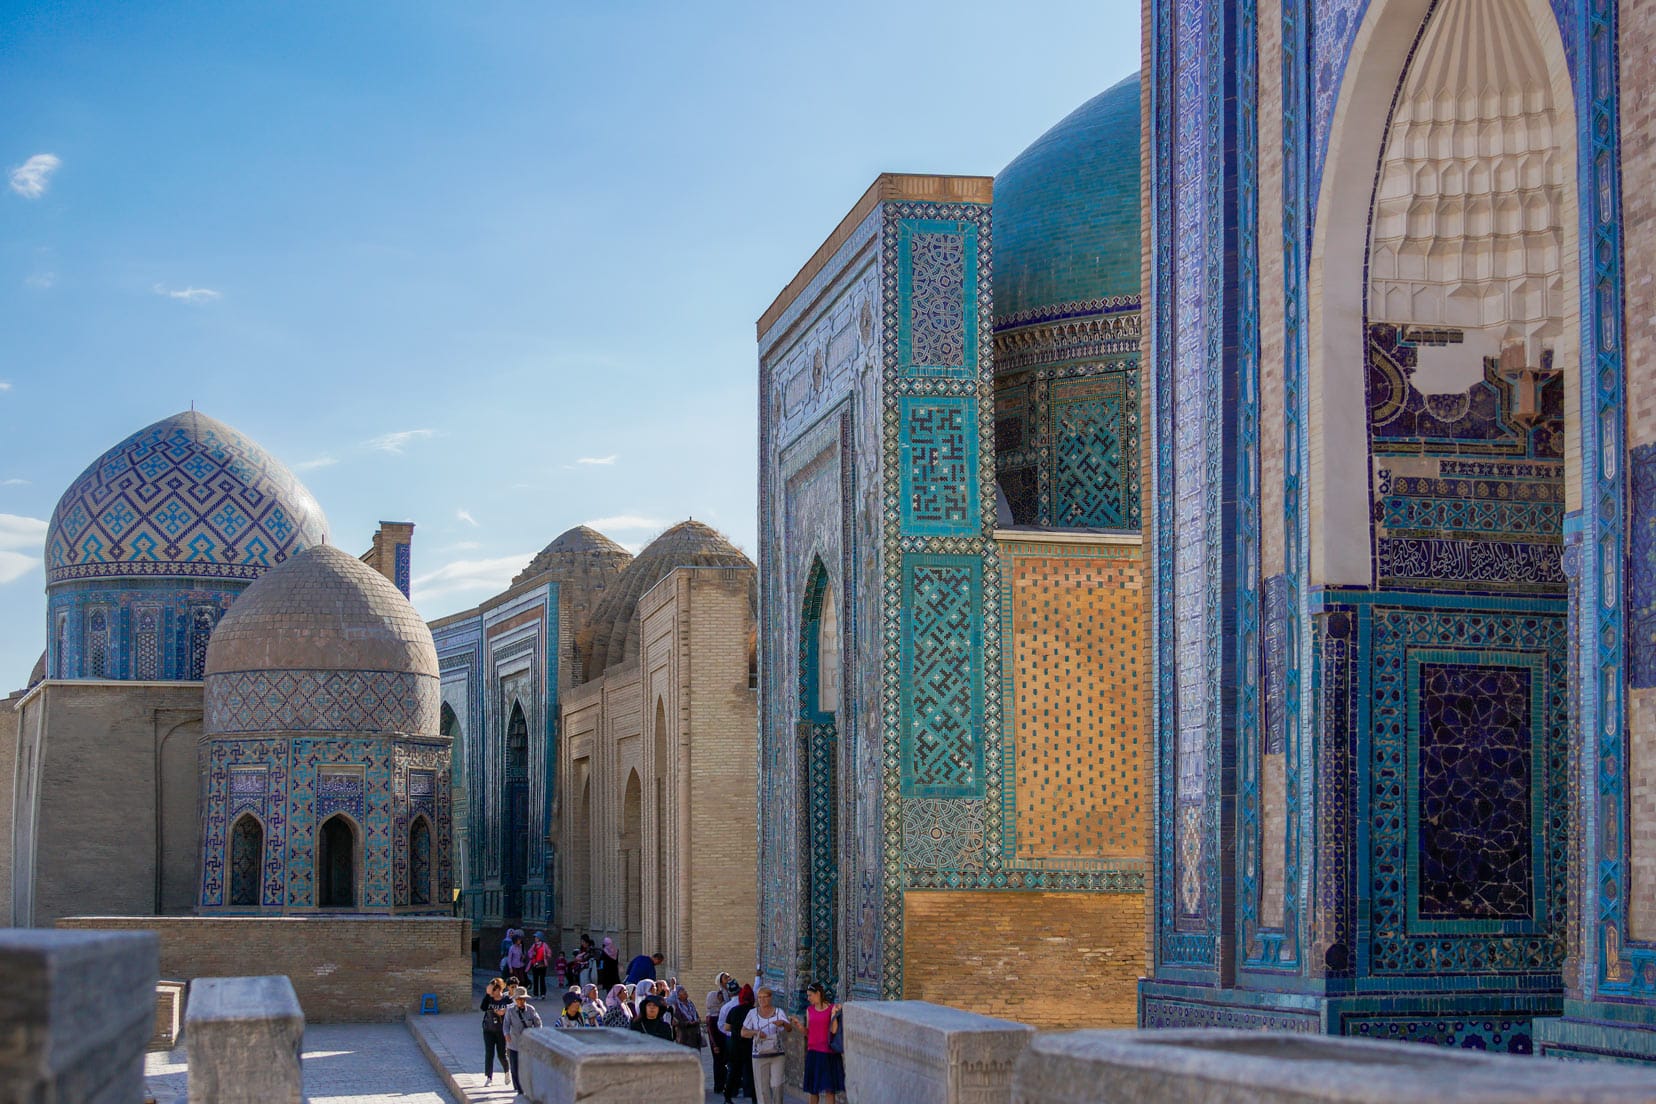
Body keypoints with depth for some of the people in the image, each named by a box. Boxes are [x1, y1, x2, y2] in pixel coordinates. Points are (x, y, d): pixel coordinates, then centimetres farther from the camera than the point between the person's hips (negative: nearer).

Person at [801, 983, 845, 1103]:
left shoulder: (831, 1009, -5)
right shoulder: (809, 1010, 9)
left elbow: (834, 1030, -13)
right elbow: (808, 1033, 11)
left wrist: (834, 1013, -19)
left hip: (828, 1053, -5)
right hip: (813, 1052, 5)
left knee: (829, 1089, -5)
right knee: (813, 1090, 9)